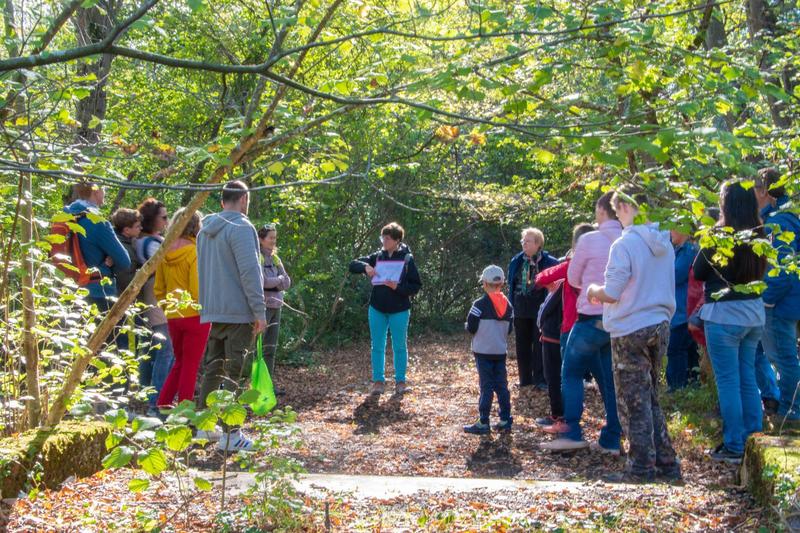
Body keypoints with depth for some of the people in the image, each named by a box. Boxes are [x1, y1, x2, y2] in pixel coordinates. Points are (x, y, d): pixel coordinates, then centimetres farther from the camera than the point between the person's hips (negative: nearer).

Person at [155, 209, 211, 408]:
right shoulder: (195, 252, -13)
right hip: (194, 316, -6)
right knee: (191, 365, 4)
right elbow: (197, 290, -17)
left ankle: (162, 404, 13)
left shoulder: (164, 253, 5)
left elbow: (158, 290, 9)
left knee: (180, 362, 19)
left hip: (172, 317, 6)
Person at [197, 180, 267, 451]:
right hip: (238, 312, -8)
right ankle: (230, 434, -5)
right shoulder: (241, 228, -12)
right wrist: (259, 311, -14)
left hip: (212, 311, 8)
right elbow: (250, 272, -17)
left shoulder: (205, 231, 15)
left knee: (212, 369, 16)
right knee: (236, 373, -5)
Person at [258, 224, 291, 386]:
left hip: (276, 307, 7)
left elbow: (287, 282, 8)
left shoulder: (275, 258, 14)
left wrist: (271, 282, -9)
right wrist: (279, 279, -3)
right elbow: (262, 281, -19)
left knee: (271, 349, 9)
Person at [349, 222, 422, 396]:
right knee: (377, 347, 6)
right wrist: (365, 267, -16)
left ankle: (400, 381, 16)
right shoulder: (377, 257, 3)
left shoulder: (407, 259, -6)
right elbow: (352, 265, 5)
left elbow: (416, 286, -7)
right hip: (377, 309, 3)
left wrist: (398, 287, -22)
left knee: (399, 347, 7)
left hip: (399, 310, -3)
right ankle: (378, 381, 13)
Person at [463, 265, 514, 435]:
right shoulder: (508, 305, 5)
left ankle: (483, 423, -2)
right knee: (502, 385, 10)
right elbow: (509, 329, 11)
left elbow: (471, 328, -12)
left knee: (486, 386, -4)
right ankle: (505, 419, 13)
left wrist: (468, 326, 9)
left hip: (483, 352, -5)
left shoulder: (480, 304, -13)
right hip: (501, 351, 5)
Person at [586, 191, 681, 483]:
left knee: (634, 402, 1)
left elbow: (612, 293, -17)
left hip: (631, 330, -7)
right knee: (650, 398, 17)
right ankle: (666, 462, 19)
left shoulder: (624, 244, -16)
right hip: (660, 326, 7)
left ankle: (641, 468, 5)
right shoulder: (664, 243, 7)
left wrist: (594, 290, 4)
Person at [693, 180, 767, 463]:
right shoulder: (758, 235, 5)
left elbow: (698, 272, -4)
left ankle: (734, 447, 4)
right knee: (748, 379, 15)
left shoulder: (718, 235, -14)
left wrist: (705, 244, 6)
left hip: (724, 314, -7)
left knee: (728, 381, 0)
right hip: (754, 312, 7)